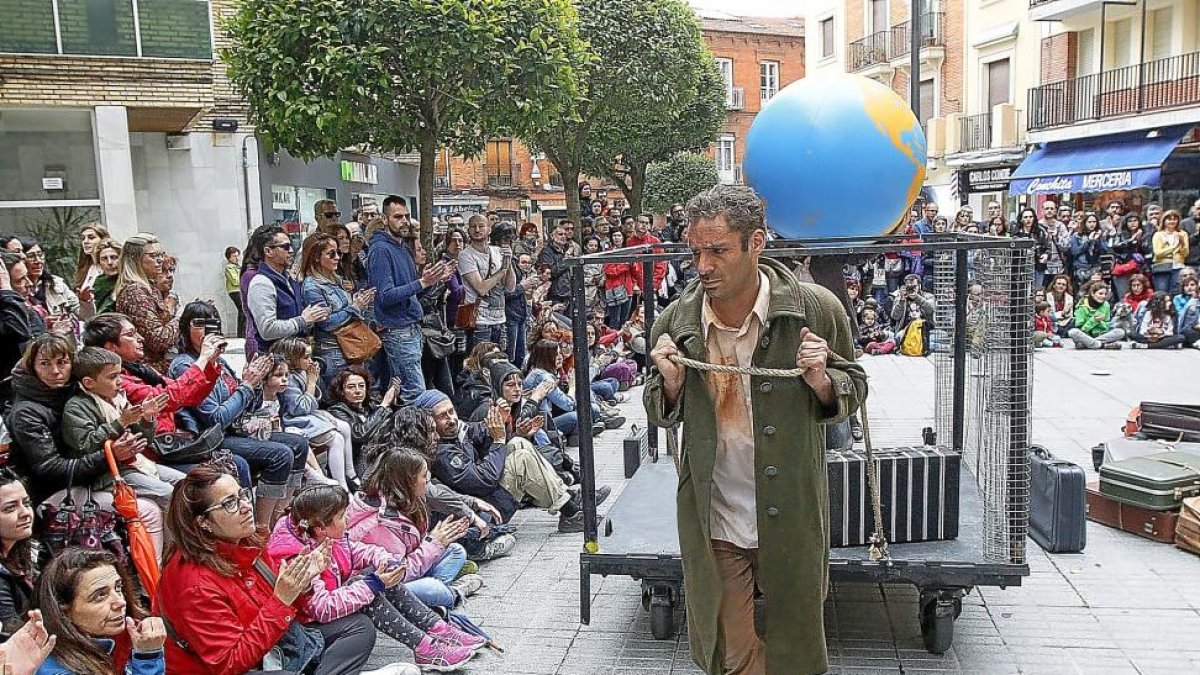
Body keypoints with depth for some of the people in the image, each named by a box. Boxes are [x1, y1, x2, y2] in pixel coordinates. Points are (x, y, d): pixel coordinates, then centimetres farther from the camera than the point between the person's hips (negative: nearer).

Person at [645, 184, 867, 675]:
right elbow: (660, 415, 8)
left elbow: (854, 388, 4)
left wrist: (822, 382, -18)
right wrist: (671, 385, -14)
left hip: (792, 519, -1)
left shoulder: (817, 310, -12)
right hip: (714, 524, 1)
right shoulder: (676, 322, -7)